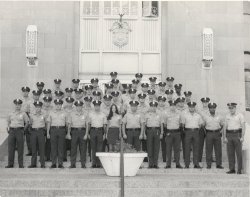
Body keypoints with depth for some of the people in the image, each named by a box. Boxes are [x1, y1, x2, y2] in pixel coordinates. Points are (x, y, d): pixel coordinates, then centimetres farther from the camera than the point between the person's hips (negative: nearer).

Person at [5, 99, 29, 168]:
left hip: (19, 131, -2)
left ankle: (21, 164, 2)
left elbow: (27, 123, 11)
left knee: (20, 148, -2)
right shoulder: (11, 114, 12)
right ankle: (10, 164, 3)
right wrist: (8, 128, 14)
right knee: (10, 148, -1)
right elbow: (8, 122, 26)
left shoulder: (23, 114, 4)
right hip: (12, 130, 2)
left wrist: (23, 129, 9)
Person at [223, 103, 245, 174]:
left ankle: (239, 170, 0)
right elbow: (225, 127, 11)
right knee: (230, 153, 2)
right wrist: (224, 137, 3)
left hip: (237, 134, -4)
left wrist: (242, 137, -13)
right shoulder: (227, 116, 11)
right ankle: (232, 169, 7)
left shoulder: (240, 115, -1)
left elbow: (243, 127, -5)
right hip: (229, 135, 4)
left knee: (239, 153, -4)